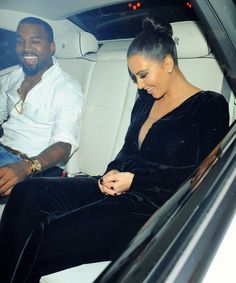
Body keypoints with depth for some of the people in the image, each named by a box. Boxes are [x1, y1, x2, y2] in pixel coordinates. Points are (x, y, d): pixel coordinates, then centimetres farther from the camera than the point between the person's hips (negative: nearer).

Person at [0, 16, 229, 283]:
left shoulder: (210, 106, -2)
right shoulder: (145, 100, 17)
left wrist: (135, 180, -12)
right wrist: (114, 172, 0)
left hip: (153, 206, -7)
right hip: (116, 190, 7)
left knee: (43, 238, -24)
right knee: (26, 193, -14)